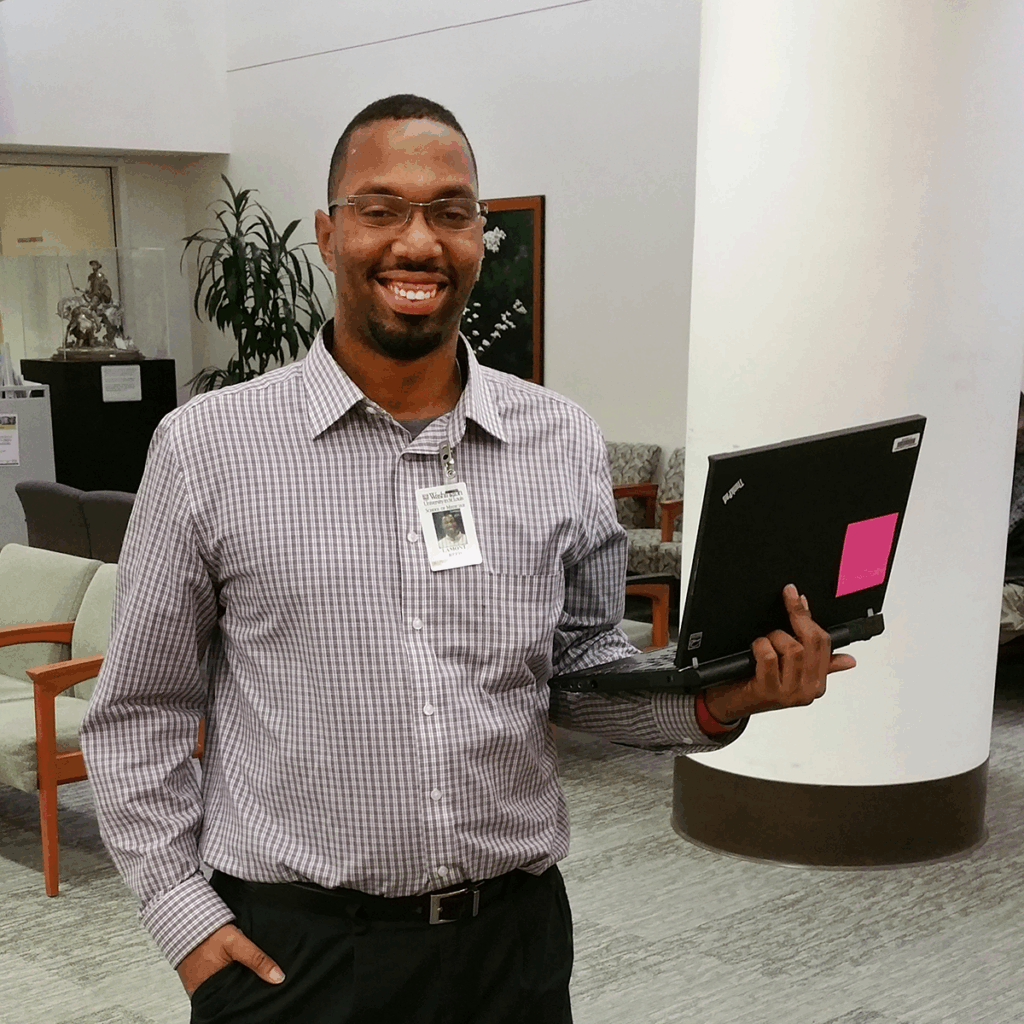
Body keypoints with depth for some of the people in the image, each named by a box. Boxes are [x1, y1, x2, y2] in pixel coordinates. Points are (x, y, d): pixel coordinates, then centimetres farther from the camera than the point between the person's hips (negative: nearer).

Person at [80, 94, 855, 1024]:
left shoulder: (565, 443, 1)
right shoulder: (206, 449, -7)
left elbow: (583, 669, 9)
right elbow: (140, 710, 1)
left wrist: (715, 703, -9)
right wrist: (181, 910, -5)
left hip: (514, 936, 3)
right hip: (289, 947, -2)